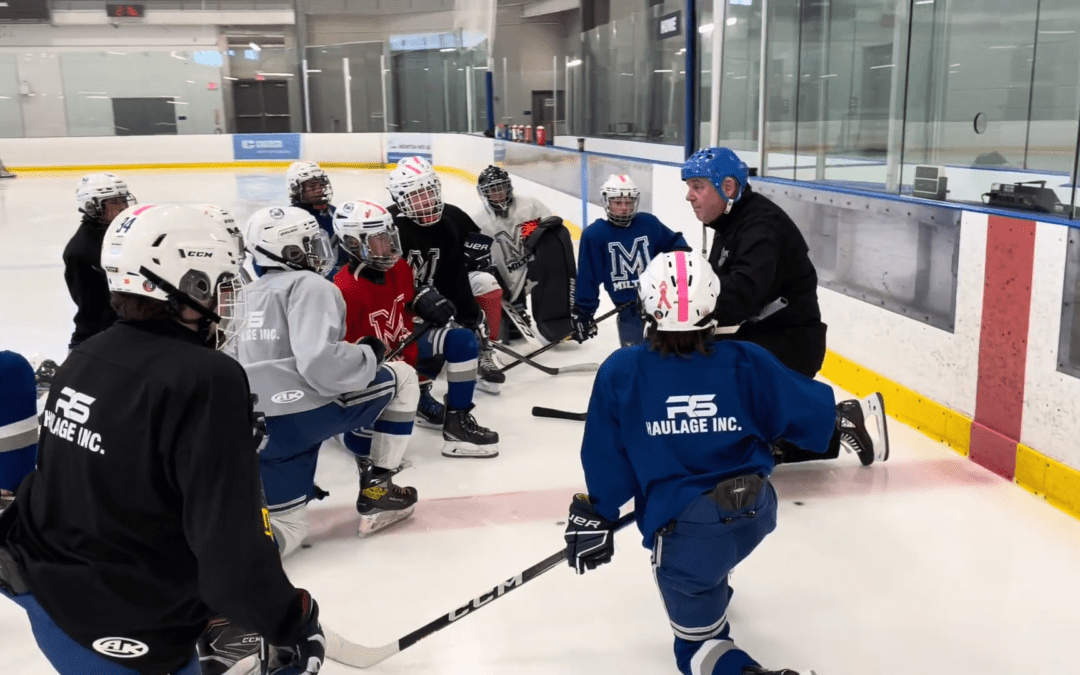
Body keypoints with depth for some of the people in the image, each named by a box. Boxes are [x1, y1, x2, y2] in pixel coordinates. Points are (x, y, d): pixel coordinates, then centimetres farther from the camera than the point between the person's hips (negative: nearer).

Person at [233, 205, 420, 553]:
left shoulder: (248, 297, 20)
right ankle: (375, 491, 13)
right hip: (303, 415, -8)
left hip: (258, 431, 8)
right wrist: (368, 357, -3)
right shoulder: (309, 285, -5)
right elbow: (320, 363, -20)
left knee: (288, 526, 19)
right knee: (402, 378, 12)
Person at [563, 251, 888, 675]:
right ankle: (710, 593, 63)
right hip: (756, 512, 4)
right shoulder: (746, 362, -5)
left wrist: (597, 516, 8)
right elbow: (804, 410, 5)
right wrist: (844, 419, 25)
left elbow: (605, 457, -4)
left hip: (683, 526, -4)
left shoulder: (620, 373, -9)